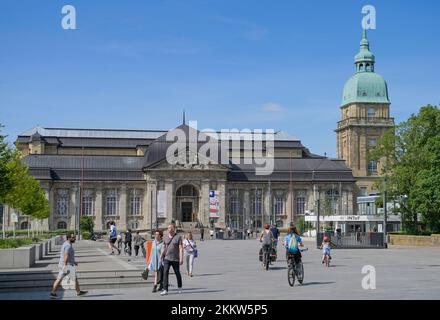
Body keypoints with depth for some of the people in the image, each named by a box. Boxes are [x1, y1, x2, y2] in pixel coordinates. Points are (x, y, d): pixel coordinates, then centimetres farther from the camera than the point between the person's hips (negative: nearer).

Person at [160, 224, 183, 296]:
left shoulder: (178, 237, -6)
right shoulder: (166, 238, 9)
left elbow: (181, 249, -11)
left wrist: (181, 259, -18)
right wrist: (162, 257, 14)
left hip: (175, 259, -3)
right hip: (167, 258, 3)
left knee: (177, 273, 11)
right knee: (165, 273, -12)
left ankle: (179, 287, 35)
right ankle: (165, 290, -14)